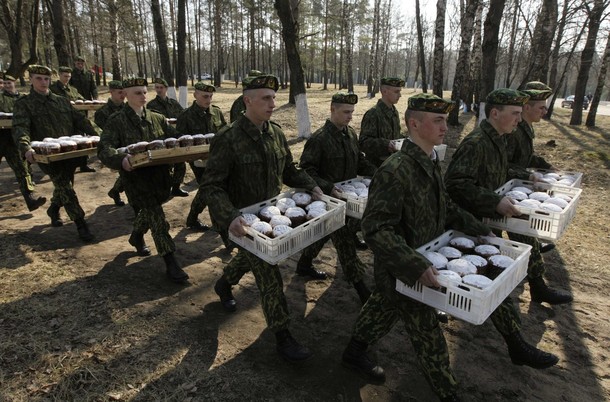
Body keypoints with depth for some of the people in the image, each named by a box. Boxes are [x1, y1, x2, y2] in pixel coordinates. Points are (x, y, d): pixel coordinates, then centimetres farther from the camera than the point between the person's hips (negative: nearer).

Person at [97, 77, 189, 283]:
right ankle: (171, 264, -5)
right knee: (156, 218, -10)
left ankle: (136, 236, 52)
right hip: (135, 177, -5)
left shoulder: (157, 118, 11)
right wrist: (121, 159, -37)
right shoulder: (117, 121, -4)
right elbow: (104, 148, -15)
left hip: (159, 176, 5)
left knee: (149, 212, 21)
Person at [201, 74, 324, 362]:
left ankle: (223, 285, 59)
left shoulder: (276, 133, -1)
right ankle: (282, 338, 14)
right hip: (244, 219, -7)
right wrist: (229, 218, -36)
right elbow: (211, 186, -22)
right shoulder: (228, 139, -22)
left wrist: (311, 187, -5)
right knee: (269, 275, -3)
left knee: (250, 257, 28)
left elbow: (289, 170, 11)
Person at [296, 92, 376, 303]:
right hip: (329, 199, -8)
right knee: (344, 240, -2)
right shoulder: (319, 138, -19)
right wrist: (328, 188, -28)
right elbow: (306, 170, -18)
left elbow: (359, 161, 14)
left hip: (345, 197, 8)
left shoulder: (351, 133, 5)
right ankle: (361, 289, 9)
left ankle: (304, 265, 43)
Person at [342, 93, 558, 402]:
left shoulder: (430, 162, 3)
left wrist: (481, 232, 9)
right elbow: (375, 228, -30)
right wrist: (416, 267, -35)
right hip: (403, 272, -8)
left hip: (429, 257, 8)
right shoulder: (396, 170, -27)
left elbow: (445, 208, 15)